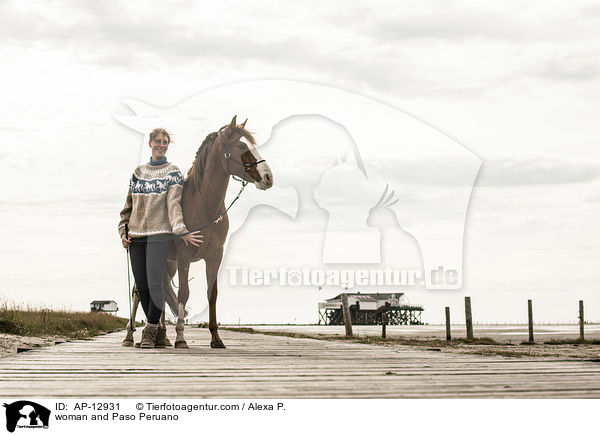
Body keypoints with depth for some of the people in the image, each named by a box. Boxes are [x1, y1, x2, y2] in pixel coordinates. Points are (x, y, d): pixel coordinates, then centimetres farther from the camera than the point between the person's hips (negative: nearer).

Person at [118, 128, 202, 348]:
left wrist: (181, 231, -21)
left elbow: (174, 204, -8)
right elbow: (129, 205, 18)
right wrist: (123, 232, 8)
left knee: (154, 283, -12)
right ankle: (159, 332, 13)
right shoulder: (138, 172, 15)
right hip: (136, 236, 4)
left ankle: (150, 331, -4)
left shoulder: (173, 173, 3)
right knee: (141, 286, 2)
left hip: (159, 233, -4)